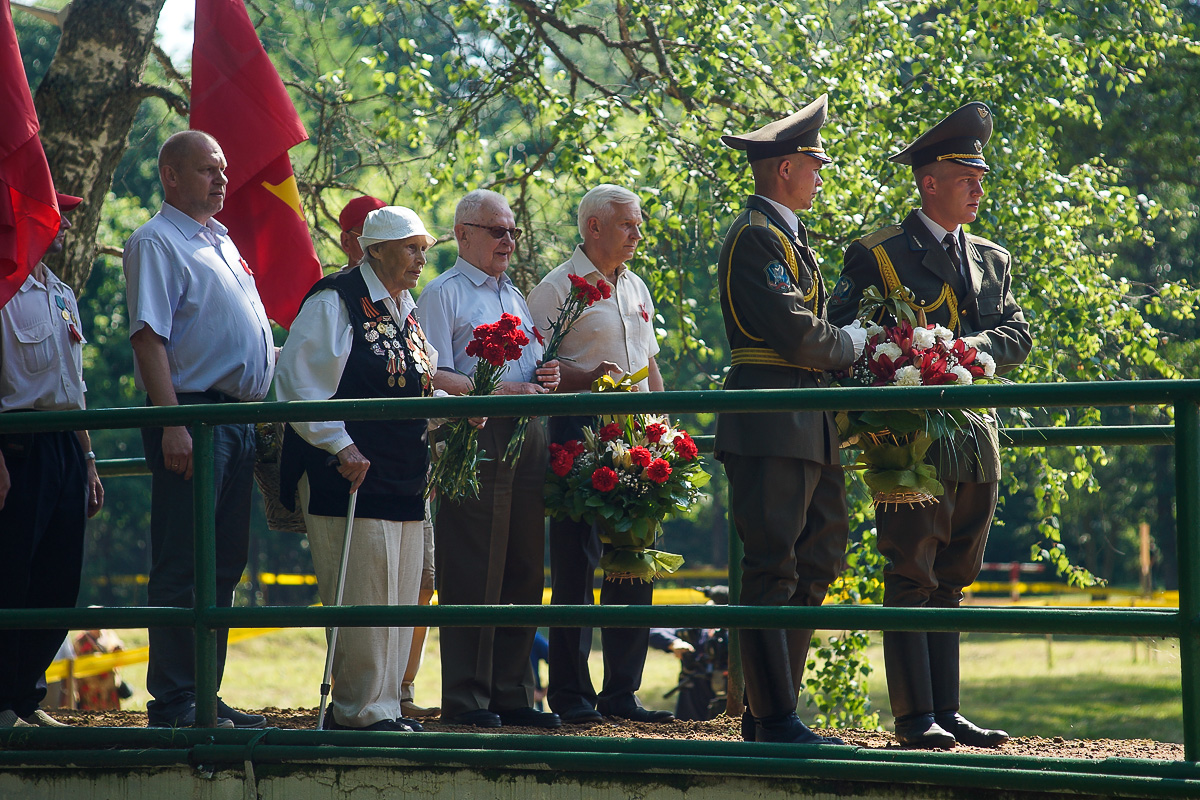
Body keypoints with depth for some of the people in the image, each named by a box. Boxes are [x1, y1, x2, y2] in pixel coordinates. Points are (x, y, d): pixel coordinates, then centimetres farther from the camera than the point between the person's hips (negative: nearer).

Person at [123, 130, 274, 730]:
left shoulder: (222, 241, 21)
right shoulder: (157, 243, -7)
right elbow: (149, 336, -16)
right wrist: (172, 423, -23)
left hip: (239, 420, 9)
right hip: (192, 412, -9)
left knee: (224, 564, 10)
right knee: (182, 566, -8)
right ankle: (172, 704, -6)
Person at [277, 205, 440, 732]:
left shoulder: (405, 310, 17)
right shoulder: (335, 303, -9)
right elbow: (299, 384, -15)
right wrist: (340, 447, -19)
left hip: (405, 482, 9)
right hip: (351, 474, -9)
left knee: (399, 599, 9)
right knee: (362, 599, -8)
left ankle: (383, 705, 16)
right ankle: (359, 710, -1)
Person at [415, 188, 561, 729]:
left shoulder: (513, 295, 23)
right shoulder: (443, 295, -1)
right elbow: (433, 378, -12)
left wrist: (546, 375, 7)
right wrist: (498, 392, -18)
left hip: (526, 438, 8)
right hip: (475, 440, -8)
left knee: (522, 571, 7)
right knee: (472, 576, -7)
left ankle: (512, 694, 13)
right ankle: (465, 698, -4)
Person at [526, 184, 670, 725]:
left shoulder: (636, 289, 19)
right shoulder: (558, 287, -3)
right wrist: (584, 378, -24)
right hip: (580, 436, -7)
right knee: (576, 566, -5)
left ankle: (621, 691, 12)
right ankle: (570, 694, -2)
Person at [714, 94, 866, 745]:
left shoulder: (786, 236, 23)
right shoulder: (755, 237, -11)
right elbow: (798, 336, -18)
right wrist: (860, 342, -2)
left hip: (806, 430, 10)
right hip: (771, 429, -10)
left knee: (814, 564, 10)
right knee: (772, 570, -8)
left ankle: (769, 713, 15)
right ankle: (774, 720, -7)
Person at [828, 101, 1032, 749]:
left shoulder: (992, 259, 18)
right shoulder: (877, 256, 0)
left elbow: (1017, 335, 9)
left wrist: (975, 344, -11)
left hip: (975, 436, 6)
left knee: (950, 579, 9)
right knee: (912, 576, -6)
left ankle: (947, 711, 11)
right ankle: (914, 717, -5)